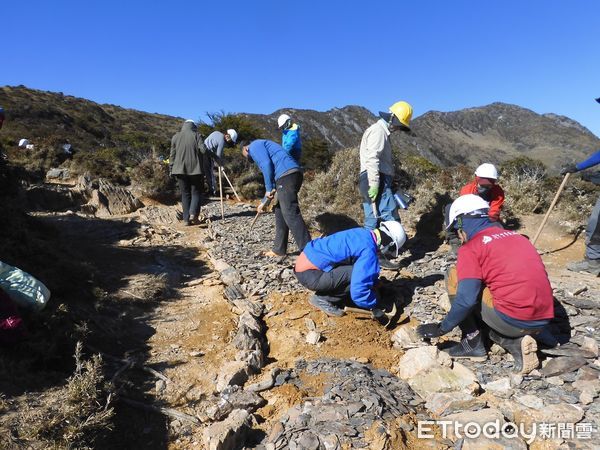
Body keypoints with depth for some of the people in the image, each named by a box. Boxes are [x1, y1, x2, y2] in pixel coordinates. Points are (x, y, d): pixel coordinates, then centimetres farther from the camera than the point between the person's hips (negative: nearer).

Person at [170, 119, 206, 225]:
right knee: (196, 192, 7)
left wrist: (171, 169, 15)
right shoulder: (196, 135, 1)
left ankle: (186, 219, 4)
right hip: (195, 169, -2)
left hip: (180, 169, 3)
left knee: (185, 194, 8)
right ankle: (193, 214, -11)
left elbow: (172, 155, 9)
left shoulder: (175, 137, 10)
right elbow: (203, 150, -11)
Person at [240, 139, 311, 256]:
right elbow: (273, 177, 39)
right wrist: (264, 202, 42)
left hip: (287, 175, -10)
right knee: (280, 213, 16)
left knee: (291, 215, -13)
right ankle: (279, 249, 22)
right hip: (294, 174, 10)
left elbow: (266, 164, -11)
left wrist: (269, 189, -5)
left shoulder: (254, 146, 8)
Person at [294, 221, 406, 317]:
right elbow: (358, 292, -24)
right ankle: (322, 299, -2)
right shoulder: (368, 250, -21)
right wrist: (376, 305, -7)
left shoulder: (365, 234, 7)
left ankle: (324, 295, 15)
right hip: (309, 274, -9)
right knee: (360, 274, -15)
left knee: (359, 271, 14)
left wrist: (375, 285, 29)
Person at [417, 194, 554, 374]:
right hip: (542, 321, 7)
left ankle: (473, 343, 9)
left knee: (454, 276, 6)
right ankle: (515, 342, 7)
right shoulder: (516, 236, 15)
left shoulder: (470, 248, -7)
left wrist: (441, 328, -1)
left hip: (512, 320, -7)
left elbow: (466, 300, -15)